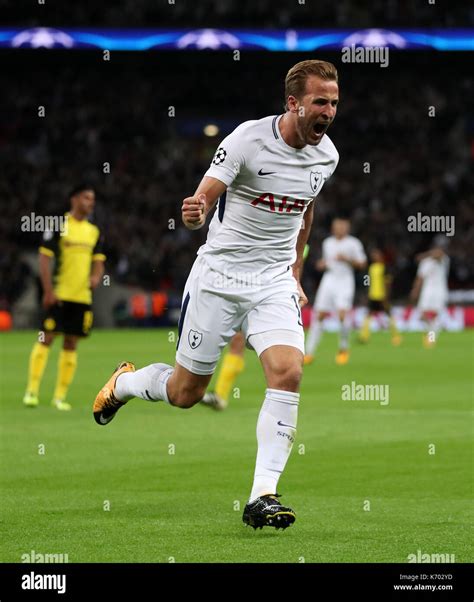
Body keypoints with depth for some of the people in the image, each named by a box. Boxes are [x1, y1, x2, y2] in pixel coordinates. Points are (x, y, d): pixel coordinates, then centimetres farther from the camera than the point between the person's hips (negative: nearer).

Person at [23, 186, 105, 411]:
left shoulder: (94, 232, 13)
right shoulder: (59, 226, -4)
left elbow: (98, 261, 16)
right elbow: (44, 258, -7)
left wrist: (95, 277, -7)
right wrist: (48, 291, -14)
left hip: (82, 297, 5)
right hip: (59, 295, -5)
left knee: (71, 343, 5)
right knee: (46, 338, -9)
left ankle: (60, 396, 9)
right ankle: (32, 391, -5)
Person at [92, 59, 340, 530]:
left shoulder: (326, 154, 2)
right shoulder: (248, 139, -16)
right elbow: (202, 200, -19)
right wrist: (194, 213, -42)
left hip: (275, 282, 4)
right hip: (219, 274, -4)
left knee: (287, 372, -21)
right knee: (185, 392, 5)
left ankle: (262, 498, -18)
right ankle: (124, 383, 41)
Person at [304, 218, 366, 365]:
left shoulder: (353, 243, 0)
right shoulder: (327, 243, 14)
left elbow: (362, 264, 0)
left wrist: (347, 259, -15)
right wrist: (322, 264, 3)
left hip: (345, 281, -4)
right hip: (329, 280, 4)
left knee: (342, 314, -21)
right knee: (318, 316, -4)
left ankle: (343, 349, 0)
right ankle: (309, 352, -1)